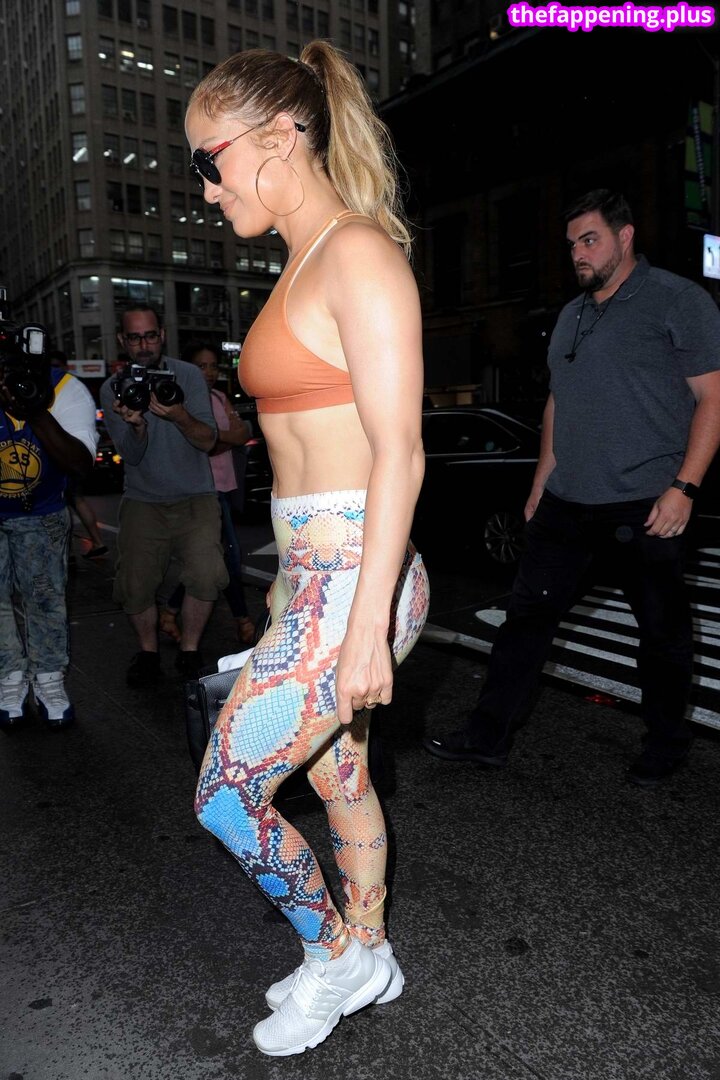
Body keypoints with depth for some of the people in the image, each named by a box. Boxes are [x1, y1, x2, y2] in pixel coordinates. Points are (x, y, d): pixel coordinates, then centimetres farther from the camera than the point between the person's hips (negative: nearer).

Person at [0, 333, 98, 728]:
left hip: (42, 514, -1)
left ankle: (49, 680, 8)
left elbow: (81, 465, -31)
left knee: (45, 593, -6)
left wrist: (36, 414, -40)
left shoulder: (67, 391, -22)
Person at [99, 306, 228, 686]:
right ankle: (148, 650, 20)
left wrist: (180, 416, -32)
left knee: (205, 575, -21)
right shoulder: (112, 388, -1)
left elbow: (208, 441, -12)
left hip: (194, 497, -1)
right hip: (142, 501, 1)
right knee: (134, 585, -9)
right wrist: (136, 425, -30)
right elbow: (132, 456, -8)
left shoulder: (188, 375, -3)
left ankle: (190, 649, 3)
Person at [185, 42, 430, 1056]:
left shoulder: (359, 252, -13)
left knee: (225, 798, 4)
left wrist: (366, 625, -22)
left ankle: (339, 955, 29)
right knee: (340, 775, 21)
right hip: (314, 573, 9)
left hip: (356, 581, -9)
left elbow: (399, 453, -20)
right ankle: (364, 957, 44)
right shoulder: (306, 261, 15)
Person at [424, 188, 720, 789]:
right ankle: (489, 736, 12)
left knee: (662, 632, 7)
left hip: (645, 506, -6)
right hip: (567, 503, 6)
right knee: (528, 613, 4)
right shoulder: (571, 317, 18)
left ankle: (666, 746, 28)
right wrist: (541, 485, 18)